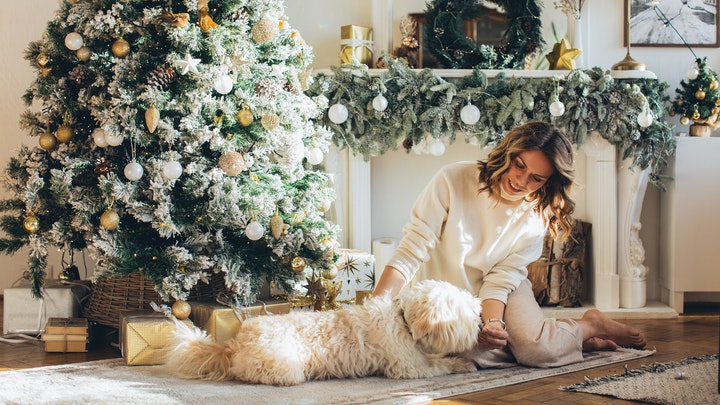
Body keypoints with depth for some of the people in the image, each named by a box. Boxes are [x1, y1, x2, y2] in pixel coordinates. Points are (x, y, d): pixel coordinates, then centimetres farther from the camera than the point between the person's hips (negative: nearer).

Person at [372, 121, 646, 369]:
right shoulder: (453, 180, -18)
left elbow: (500, 279, -11)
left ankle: (592, 325, 3)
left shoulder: (537, 216, -9)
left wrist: (493, 322, -32)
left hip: (502, 293, 1)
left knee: (537, 349, -31)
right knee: (472, 352, -34)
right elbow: (411, 251, -20)